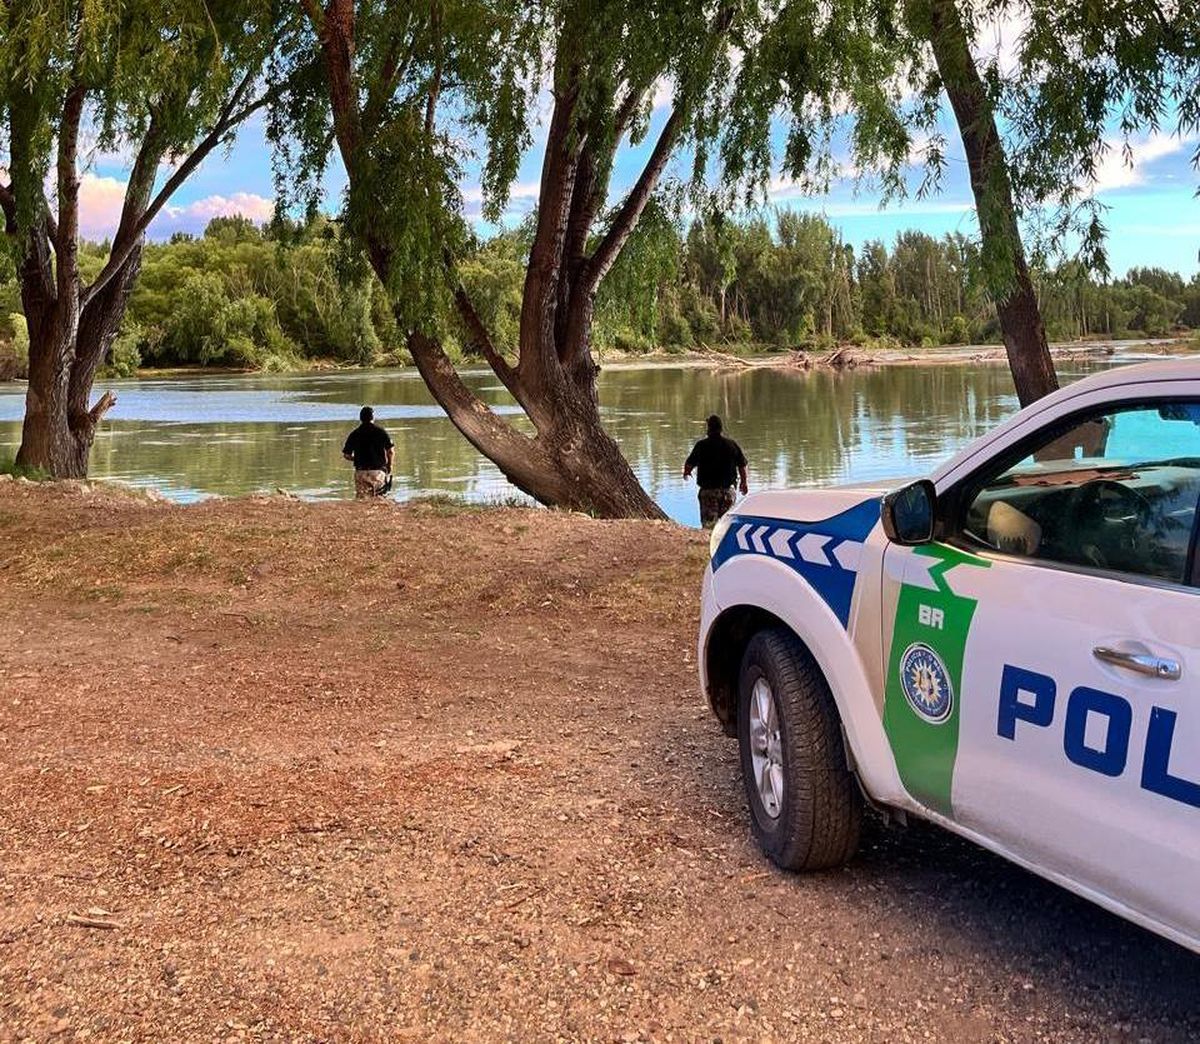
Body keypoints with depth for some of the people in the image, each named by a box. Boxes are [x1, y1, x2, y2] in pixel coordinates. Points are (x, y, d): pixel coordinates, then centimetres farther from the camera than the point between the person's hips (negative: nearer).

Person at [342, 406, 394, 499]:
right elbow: (391, 451, -5)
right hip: (378, 472, -1)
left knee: (361, 500, 2)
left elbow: (346, 455, 5)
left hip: (361, 473, 1)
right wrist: (389, 465, 11)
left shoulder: (355, 434, 4)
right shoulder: (381, 432, 0)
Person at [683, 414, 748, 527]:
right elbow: (742, 465, 5)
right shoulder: (732, 444, -1)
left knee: (708, 521, -1)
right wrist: (743, 482, 21)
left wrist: (686, 471, 21)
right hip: (727, 489, 3)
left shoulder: (701, 445, -9)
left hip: (708, 489, -2)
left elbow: (689, 464, -3)